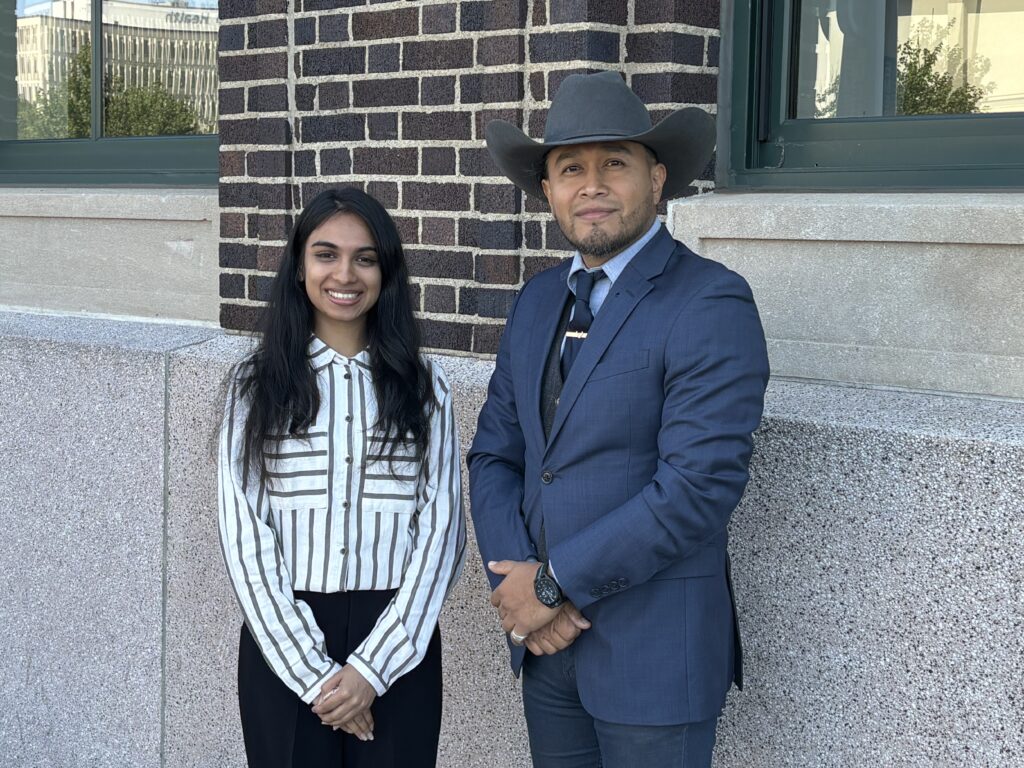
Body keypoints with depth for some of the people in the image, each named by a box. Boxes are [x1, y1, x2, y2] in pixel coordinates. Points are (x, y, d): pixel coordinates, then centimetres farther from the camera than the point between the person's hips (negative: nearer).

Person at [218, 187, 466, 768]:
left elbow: (441, 528, -2)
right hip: (283, 644, 0)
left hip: (399, 644, 0)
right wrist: (313, 672, -11)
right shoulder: (258, 384, 2)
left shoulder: (424, 386, 4)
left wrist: (371, 668, -11)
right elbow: (246, 537, -3)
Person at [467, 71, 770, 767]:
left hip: (653, 652, -6)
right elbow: (494, 454, 9)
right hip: (545, 639, 6)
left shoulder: (712, 304, -13)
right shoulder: (538, 300, 9)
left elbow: (699, 486, -21)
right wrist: (513, 584, -7)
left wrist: (553, 583, -15)